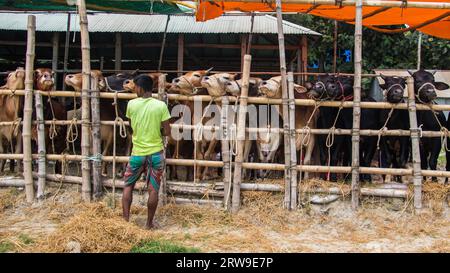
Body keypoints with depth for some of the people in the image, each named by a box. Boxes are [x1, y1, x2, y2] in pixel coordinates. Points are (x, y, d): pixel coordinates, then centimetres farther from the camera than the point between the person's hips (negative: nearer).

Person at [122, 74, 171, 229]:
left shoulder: (131, 104, -5)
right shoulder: (161, 106, -9)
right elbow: (167, 132, -7)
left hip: (137, 152, 1)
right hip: (156, 153, 0)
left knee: (128, 186, 16)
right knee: (153, 190, 7)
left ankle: (125, 221, 11)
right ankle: (149, 224, 13)